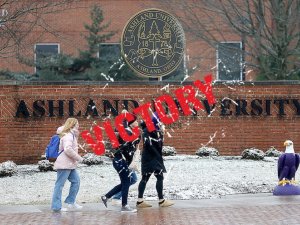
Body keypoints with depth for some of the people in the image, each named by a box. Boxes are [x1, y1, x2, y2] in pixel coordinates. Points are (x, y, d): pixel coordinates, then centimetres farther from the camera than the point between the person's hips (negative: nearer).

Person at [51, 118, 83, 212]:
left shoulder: (72, 135, 18)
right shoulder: (68, 136, -16)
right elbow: (68, 149, -27)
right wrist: (78, 158, -19)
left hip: (70, 164, 10)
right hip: (64, 164, -10)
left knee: (76, 181, 11)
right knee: (60, 184, -6)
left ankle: (70, 202, 19)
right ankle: (56, 206, -4)